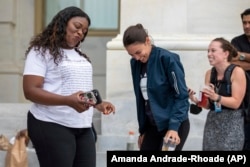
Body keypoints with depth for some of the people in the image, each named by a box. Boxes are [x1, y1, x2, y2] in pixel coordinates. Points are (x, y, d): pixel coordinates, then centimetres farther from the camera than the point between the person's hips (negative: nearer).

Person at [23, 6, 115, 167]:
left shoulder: (79, 55, 20)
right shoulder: (41, 51, -3)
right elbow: (31, 91, -13)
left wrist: (98, 105, 12)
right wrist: (68, 101, -26)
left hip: (83, 127, 7)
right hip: (53, 126, -7)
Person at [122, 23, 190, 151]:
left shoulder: (168, 59, -15)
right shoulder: (136, 64, 5)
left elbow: (181, 96, -15)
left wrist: (173, 127, -22)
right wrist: (142, 130, 16)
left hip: (175, 125, -7)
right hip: (152, 125, 7)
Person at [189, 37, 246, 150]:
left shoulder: (237, 72, -9)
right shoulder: (209, 73, 7)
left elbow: (236, 103, -14)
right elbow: (208, 105, 11)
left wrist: (216, 97, -27)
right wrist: (196, 100, -8)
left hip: (232, 124, -5)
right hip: (212, 122, 5)